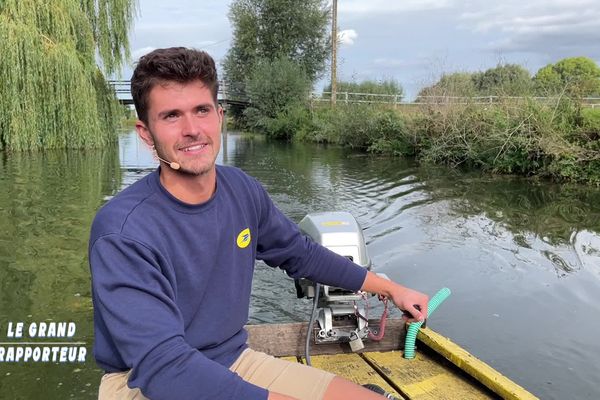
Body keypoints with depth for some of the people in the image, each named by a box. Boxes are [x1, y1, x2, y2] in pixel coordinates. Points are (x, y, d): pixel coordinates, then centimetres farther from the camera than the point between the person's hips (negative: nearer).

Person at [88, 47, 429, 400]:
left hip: (235, 362, 6)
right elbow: (162, 366, -29)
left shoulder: (243, 191, -5)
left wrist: (390, 288, 15)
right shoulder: (123, 232, -24)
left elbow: (301, 254, 11)